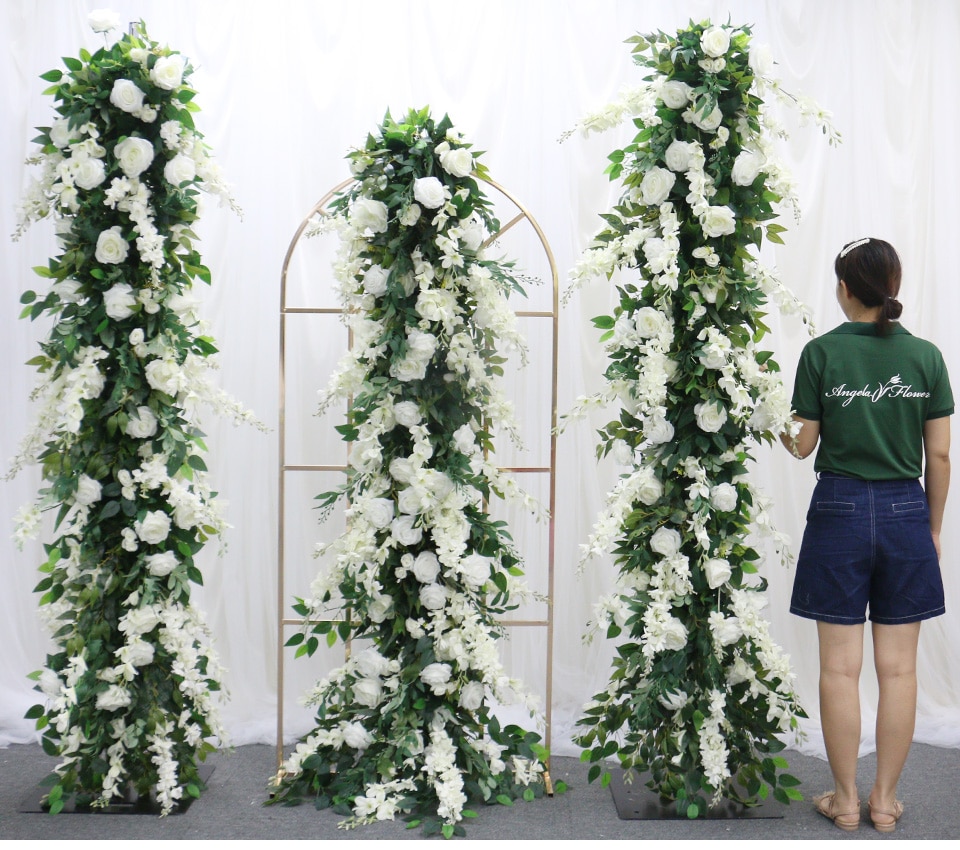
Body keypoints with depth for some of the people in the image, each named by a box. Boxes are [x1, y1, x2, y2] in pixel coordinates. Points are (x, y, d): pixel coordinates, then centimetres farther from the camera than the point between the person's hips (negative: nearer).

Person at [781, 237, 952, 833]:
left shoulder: (821, 352, -7)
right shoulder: (925, 356, 0)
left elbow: (804, 445, -2)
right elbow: (939, 454, 2)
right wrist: (933, 527, 13)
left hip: (839, 510, -2)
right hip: (905, 513, 2)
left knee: (840, 668, 5)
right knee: (898, 668, 8)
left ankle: (846, 800, 12)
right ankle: (886, 800, 16)